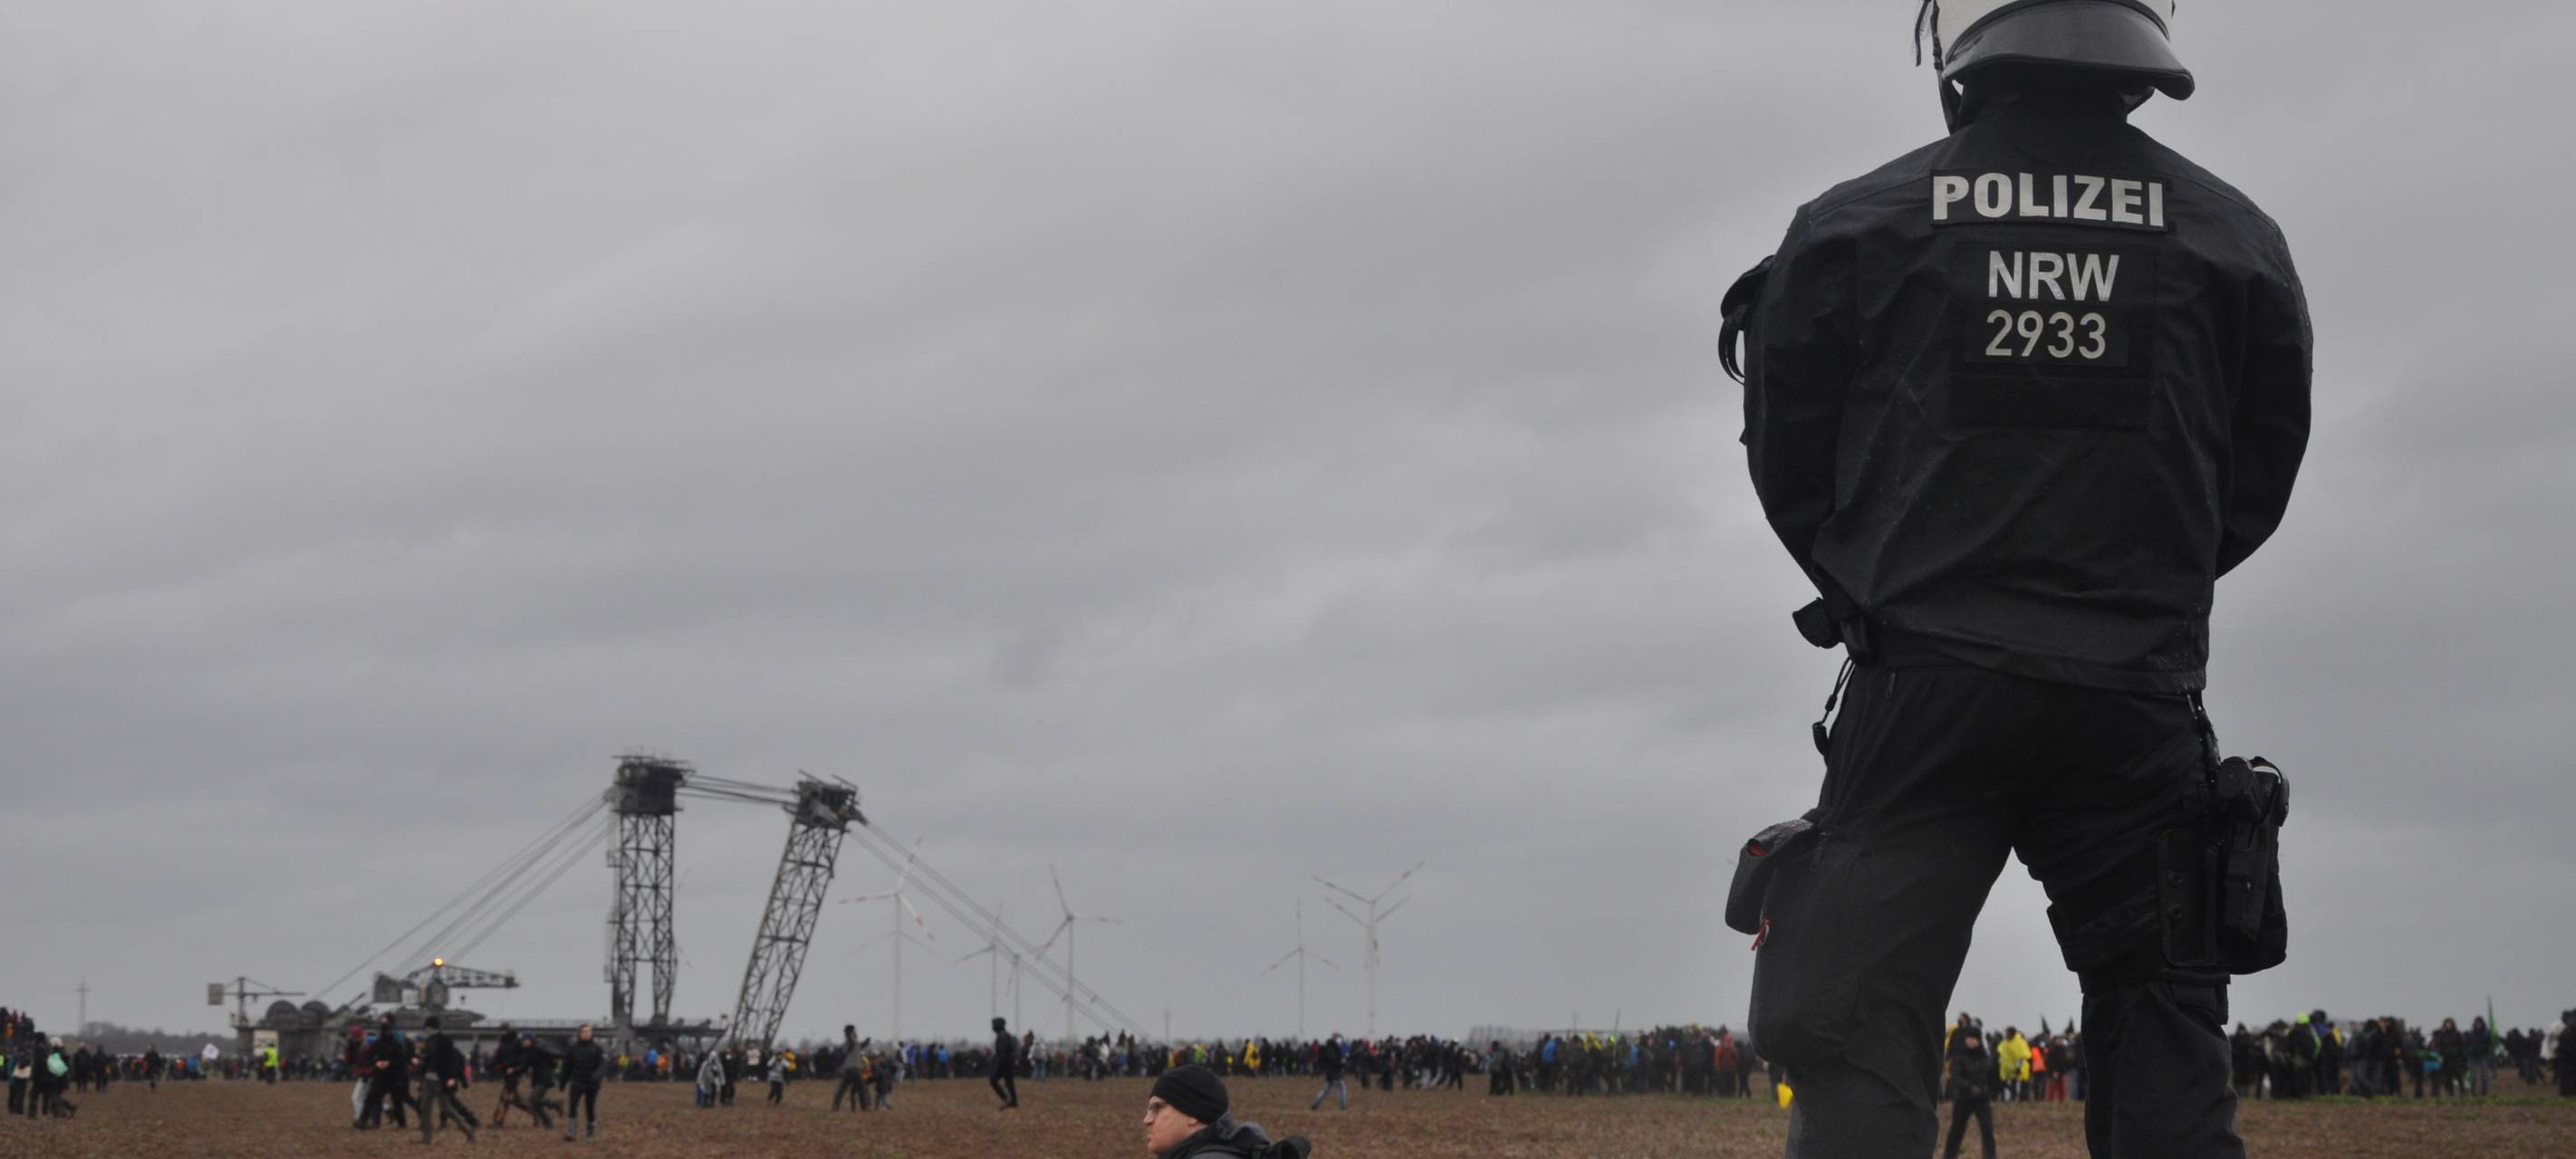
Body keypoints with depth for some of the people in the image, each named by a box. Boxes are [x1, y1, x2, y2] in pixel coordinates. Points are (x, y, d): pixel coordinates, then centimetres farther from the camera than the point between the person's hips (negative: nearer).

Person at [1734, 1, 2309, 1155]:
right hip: (2136, 704, 2)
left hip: (1920, 695, -2)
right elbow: (2254, 494, 10)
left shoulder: (1854, 228, -1)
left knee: (1855, 1058, -2)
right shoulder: (2233, 241, 3)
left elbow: (1790, 476, 6)